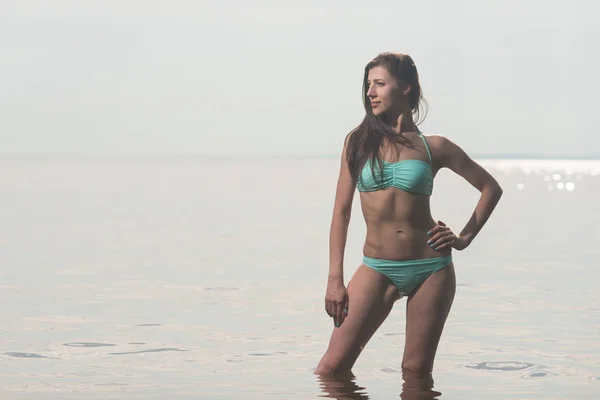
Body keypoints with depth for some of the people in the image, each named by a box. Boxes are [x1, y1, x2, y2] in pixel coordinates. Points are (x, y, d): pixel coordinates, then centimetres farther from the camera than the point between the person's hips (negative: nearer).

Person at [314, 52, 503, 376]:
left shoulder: (434, 147, 3)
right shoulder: (359, 141, 5)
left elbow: (490, 187, 15)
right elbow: (341, 211, 4)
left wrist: (465, 238, 4)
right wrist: (335, 279, -3)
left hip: (431, 269, 0)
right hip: (377, 269, 0)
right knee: (333, 366, -12)